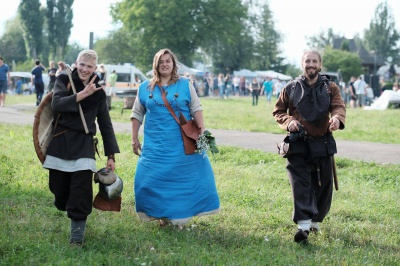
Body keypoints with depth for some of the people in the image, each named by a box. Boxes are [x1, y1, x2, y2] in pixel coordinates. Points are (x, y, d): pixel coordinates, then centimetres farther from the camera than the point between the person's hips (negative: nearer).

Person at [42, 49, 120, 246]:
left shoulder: (98, 92, 9)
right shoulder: (64, 81, 2)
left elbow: (105, 125, 13)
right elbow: (56, 104, -17)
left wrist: (111, 155, 7)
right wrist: (82, 94, -25)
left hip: (84, 144, 1)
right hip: (60, 142, 0)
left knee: (81, 191, -10)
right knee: (59, 190, 4)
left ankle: (77, 235, -3)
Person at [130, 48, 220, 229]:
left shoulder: (185, 85, 4)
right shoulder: (145, 88, 8)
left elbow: (196, 109, 3)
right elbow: (137, 114, 12)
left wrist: (202, 132, -6)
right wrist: (134, 139, 9)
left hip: (183, 144, -1)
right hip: (155, 144, 1)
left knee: (185, 178, -1)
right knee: (151, 179, -4)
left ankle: (180, 216, 12)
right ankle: (161, 215, 12)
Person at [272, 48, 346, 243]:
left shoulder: (330, 88, 6)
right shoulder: (291, 88, 5)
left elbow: (339, 106, -10)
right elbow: (278, 111, 11)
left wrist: (337, 118, -34)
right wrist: (288, 121, -10)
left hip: (323, 144, 2)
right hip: (298, 144, -1)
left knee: (323, 184, 9)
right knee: (300, 183, -13)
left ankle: (316, 221, 28)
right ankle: (303, 225, -20)